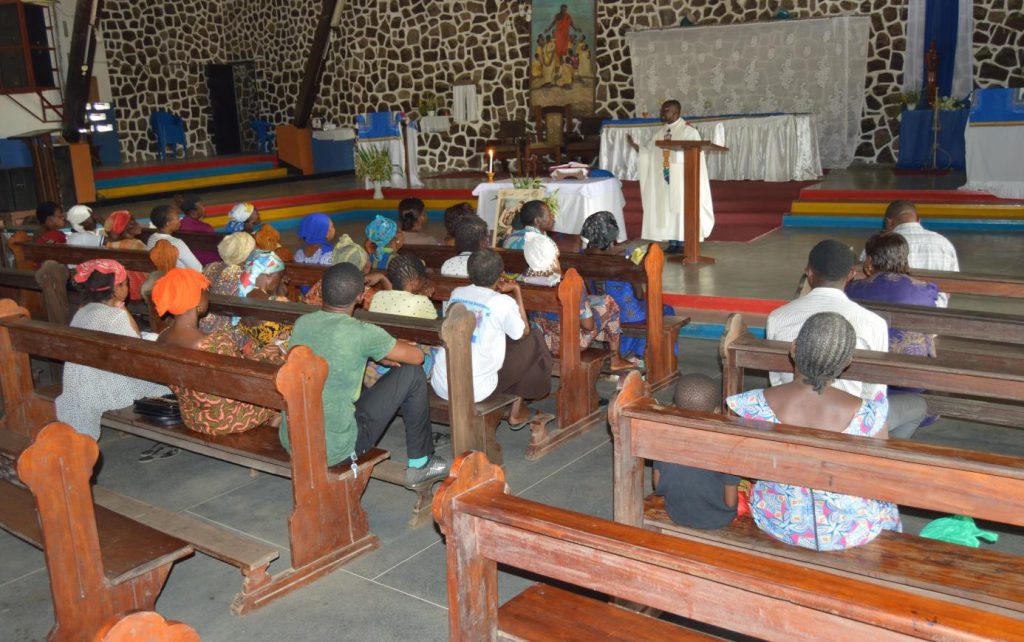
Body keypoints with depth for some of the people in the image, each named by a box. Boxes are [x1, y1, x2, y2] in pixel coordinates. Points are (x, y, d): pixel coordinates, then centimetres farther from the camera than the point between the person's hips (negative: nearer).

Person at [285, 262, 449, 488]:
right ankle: (420, 465, 17)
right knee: (411, 375, 3)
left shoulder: (301, 323, 1)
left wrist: (378, 356, 19)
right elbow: (417, 356, -3)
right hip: (334, 450, -6)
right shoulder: (362, 333, -16)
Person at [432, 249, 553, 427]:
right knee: (533, 343, 13)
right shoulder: (503, 302, -10)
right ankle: (517, 411, 23)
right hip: (474, 390, -6)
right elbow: (524, 332, 8)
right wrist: (516, 291, 13)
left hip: (439, 386, 6)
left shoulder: (456, 293, 5)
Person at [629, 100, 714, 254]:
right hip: (665, 179, 6)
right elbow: (648, 152, 11)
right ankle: (672, 244, 10)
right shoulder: (660, 133, 12)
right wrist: (634, 145, -4)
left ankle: (684, 244, 1)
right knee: (667, 209, 4)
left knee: (681, 209, -4)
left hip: (681, 179, -6)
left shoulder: (688, 132, -5)